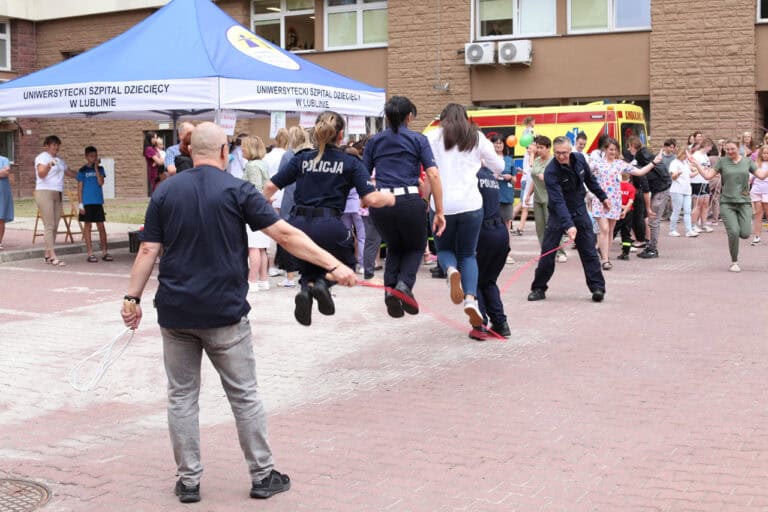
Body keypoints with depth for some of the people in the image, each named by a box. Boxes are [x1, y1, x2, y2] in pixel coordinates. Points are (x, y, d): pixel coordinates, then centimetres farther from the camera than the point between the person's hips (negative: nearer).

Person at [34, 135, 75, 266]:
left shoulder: (59, 160, 20)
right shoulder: (42, 157, -4)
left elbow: (69, 173, 32)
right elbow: (41, 173, -21)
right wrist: (48, 165, -39)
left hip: (57, 194, 8)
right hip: (44, 192, -8)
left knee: (54, 226, 6)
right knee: (49, 226, -13)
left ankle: (47, 255, 12)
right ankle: (53, 257, -18)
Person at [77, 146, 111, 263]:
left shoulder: (100, 169, 8)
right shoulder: (82, 171, 0)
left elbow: (101, 182, -7)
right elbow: (79, 188, -1)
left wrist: (96, 167, -9)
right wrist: (80, 204, -7)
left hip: (98, 202, 3)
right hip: (87, 202, -3)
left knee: (101, 226, 4)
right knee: (87, 226, 2)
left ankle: (105, 252, 9)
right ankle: (90, 254, 5)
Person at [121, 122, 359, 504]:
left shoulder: (165, 192, 3)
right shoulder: (237, 190, -5)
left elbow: (148, 250, 1)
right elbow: (286, 235, -11)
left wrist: (132, 297, 8)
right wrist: (334, 265, -10)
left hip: (175, 312, 2)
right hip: (224, 314, -2)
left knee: (181, 396, 11)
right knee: (244, 395, 9)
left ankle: (188, 480, 15)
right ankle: (262, 475, 16)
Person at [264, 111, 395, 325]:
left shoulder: (302, 159, 12)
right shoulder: (350, 163, 5)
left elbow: (271, 186, 10)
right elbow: (371, 199, -5)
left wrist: (264, 204, 31)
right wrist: (392, 199, 16)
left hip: (298, 224, 3)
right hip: (329, 226, -3)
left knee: (309, 268, 27)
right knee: (345, 264, 25)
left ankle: (307, 288, -8)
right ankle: (323, 283, -7)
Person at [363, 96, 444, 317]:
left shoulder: (374, 141, 14)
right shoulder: (418, 140, 7)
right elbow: (433, 175, -4)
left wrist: (368, 202, 22)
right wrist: (439, 212, -3)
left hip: (380, 203, 2)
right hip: (409, 201, -2)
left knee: (394, 248, 26)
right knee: (416, 247, 22)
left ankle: (390, 289, 4)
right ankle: (404, 284, -5)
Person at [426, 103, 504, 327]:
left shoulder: (433, 136, 8)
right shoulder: (476, 137, 11)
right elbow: (499, 167, 16)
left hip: (442, 204, -1)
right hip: (471, 204, 1)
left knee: (444, 249, 18)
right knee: (468, 254, 12)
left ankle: (452, 271, -18)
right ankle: (470, 298, -13)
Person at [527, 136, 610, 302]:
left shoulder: (579, 159, -9)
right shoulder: (551, 172, -25)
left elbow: (590, 180, 12)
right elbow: (558, 201, -34)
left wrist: (602, 197, 19)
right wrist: (568, 225, -43)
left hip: (579, 210, 4)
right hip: (558, 214, -3)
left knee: (589, 250, -1)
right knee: (548, 252, -4)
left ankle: (597, 287, 2)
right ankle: (538, 288, 8)